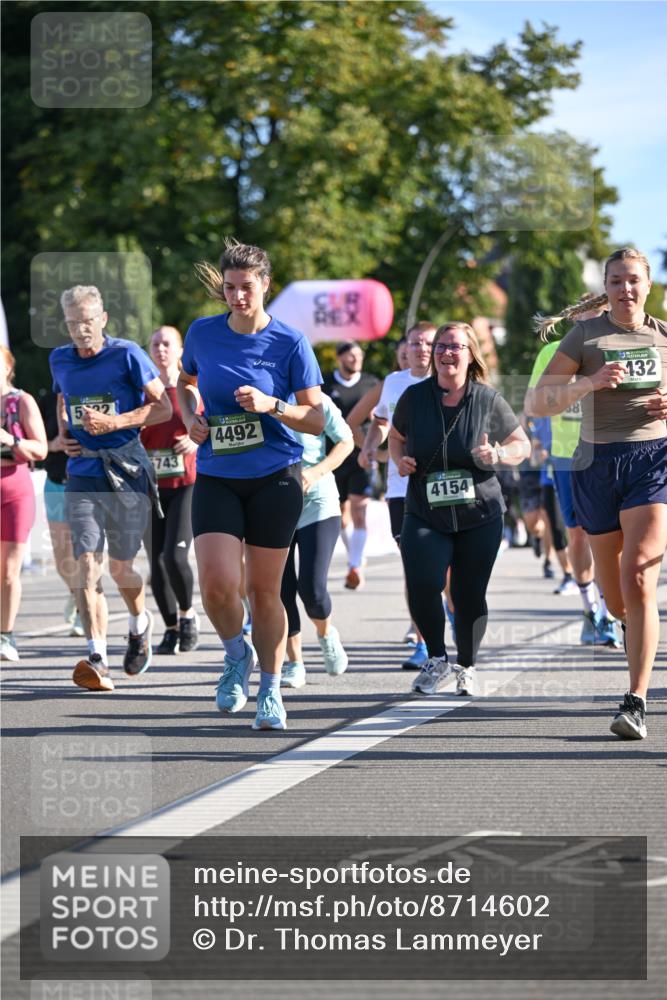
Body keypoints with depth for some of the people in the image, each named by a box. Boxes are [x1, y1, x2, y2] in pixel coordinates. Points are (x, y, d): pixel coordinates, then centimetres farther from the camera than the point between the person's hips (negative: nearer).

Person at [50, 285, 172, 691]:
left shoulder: (126, 354, -6)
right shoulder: (60, 360, 9)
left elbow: (163, 407, -5)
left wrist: (114, 422, -16)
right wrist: (64, 435, 9)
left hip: (126, 472, -3)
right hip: (82, 478, 3)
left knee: (121, 568, 5)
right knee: (88, 566, -12)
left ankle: (140, 624, 37)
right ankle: (97, 658, -18)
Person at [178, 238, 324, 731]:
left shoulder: (290, 342, -6)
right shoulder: (202, 333, 2)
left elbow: (317, 418, -4)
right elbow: (185, 382, 23)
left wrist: (272, 406, -20)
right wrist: (191, 417, 3)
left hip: (275, 478, -1)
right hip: (216, 479, 2)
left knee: (264, 589, 3)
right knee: (218, 585, -15)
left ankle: (271, 690, 19)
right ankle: (236, 654, 15)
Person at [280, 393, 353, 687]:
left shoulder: (315, 401, -9)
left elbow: (346, 442, 1)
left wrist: (316, 472, -15)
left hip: (317, 505, -2)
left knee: (312, 588, -10)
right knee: (281, 591, 2)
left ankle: (326, 634, 23)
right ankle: (294, 663, 18)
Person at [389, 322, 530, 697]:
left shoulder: (488, 400, -4)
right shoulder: (414, 397, -2)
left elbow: (522, 445, 4)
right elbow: (397, 437, 17)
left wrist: (498, 455, -16)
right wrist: (400, 459, -4)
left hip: (479, 515, 0)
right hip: (424, 514, 0)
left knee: (470, 596, 3)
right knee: (423, 585, -20)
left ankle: (467, 667, 29)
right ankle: (437, 659, 5)